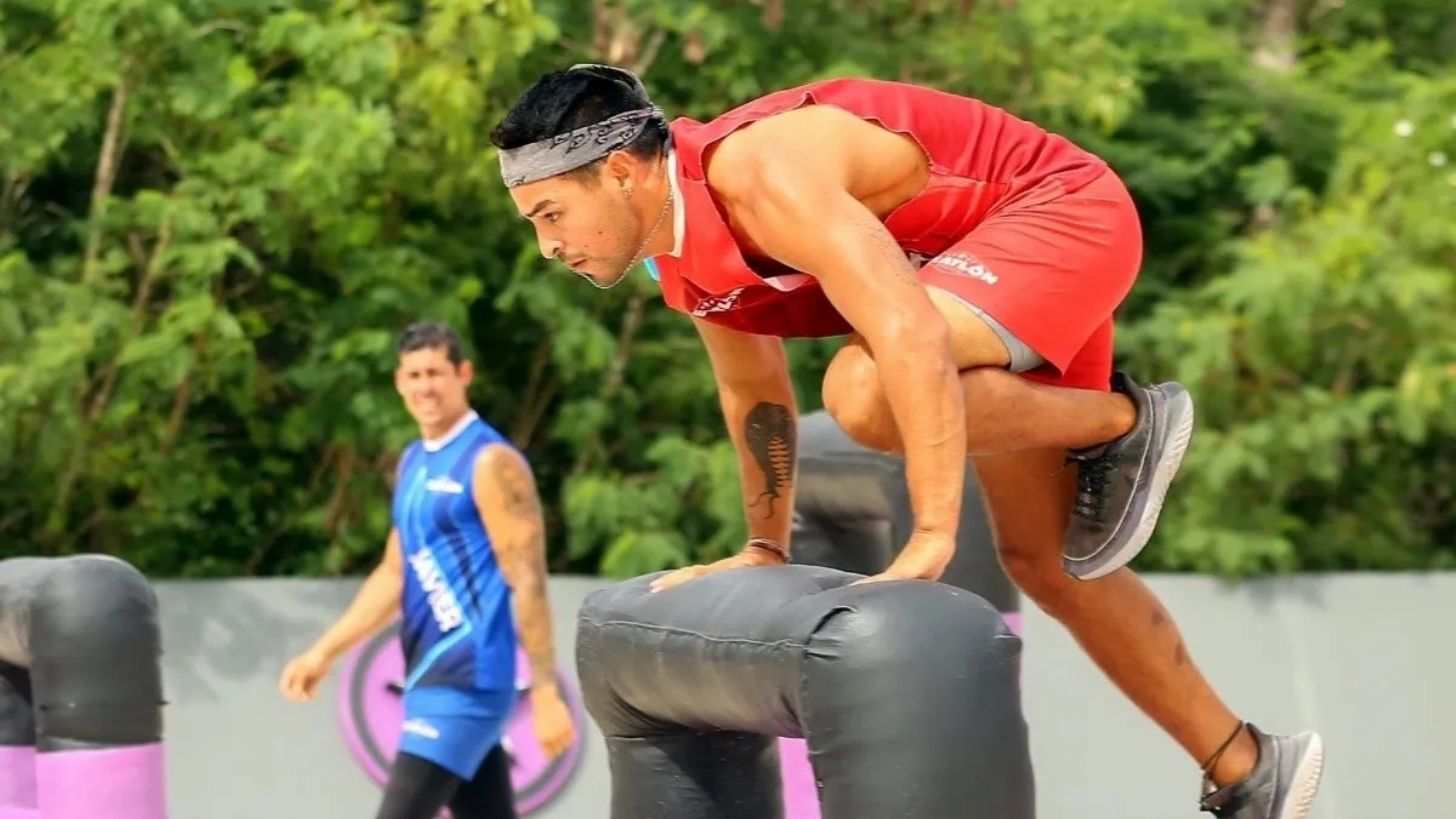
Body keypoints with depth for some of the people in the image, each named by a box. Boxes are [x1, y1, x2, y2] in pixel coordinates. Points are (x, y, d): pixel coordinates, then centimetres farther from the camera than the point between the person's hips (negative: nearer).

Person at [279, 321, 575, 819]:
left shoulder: (491, 464, -12)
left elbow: (527, 583, -15)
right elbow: (395, 574, 21)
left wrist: (545, 694, -19)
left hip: (467, 679, -9)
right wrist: (325, 651, 14)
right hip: (433, 673, 9)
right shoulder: (413, 464, 15)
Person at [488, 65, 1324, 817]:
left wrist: (933, 538, -39)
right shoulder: (681, 252, -2)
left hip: (1062, 211, -10)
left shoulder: (756, 173, -31)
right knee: (1044, 561, 10)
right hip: (1002, 259, 10)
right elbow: (753, 391, 16)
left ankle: (1124, 422, -10)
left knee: (865, 393, -34)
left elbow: (914, 337, -39)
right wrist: (766, 548, 16)